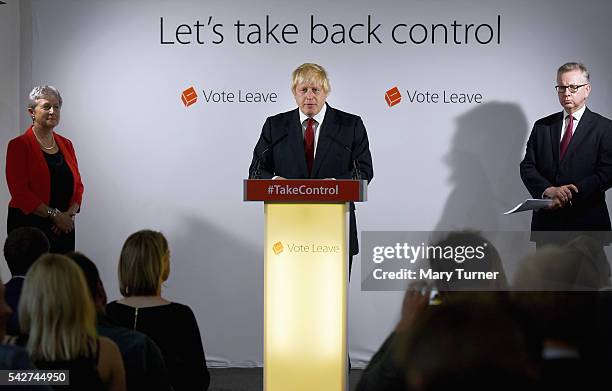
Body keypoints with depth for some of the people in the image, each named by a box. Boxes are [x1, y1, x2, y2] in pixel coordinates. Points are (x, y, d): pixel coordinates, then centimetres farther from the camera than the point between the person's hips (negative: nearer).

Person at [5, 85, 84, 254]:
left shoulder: (66, 144, 12)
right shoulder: (19, 145, -5)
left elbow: (78, 184, 13)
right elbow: (19, 191, -12)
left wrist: (70, 213, -5)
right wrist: (54, 215, -15)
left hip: (64, 228, 5)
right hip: (29, 226, -5)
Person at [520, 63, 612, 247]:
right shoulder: (542, 126, 13)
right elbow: (527, 167, 6)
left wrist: (569, 194, -17)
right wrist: (548, 190, -15)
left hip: (587, 223, -3)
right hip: (546, 222, 3)